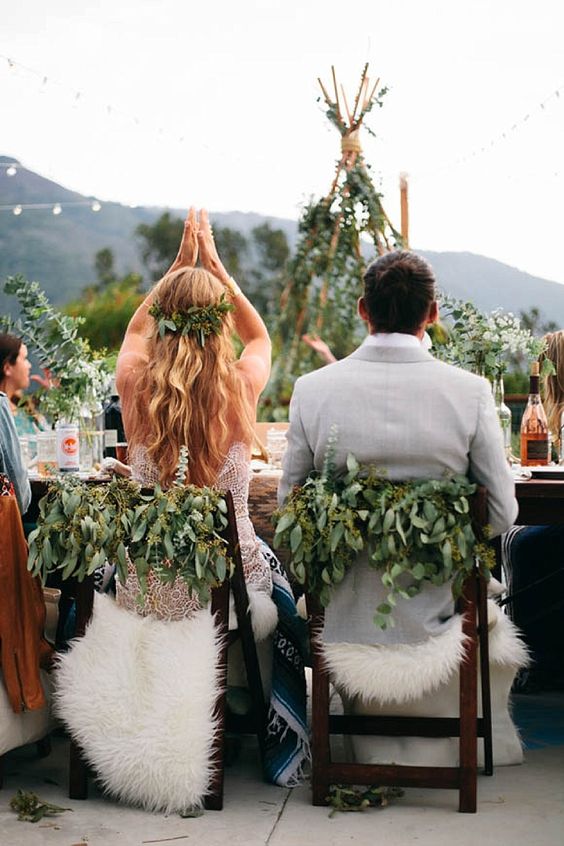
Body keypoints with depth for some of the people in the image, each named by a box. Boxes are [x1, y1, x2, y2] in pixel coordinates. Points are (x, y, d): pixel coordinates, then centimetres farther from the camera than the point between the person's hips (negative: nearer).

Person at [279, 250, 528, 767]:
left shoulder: (312, 389, -10)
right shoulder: (470, 392, -12)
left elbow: (289, 502, 1)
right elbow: (501, 515, -5)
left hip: (344, 620, 1)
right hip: (434, 612, -1)